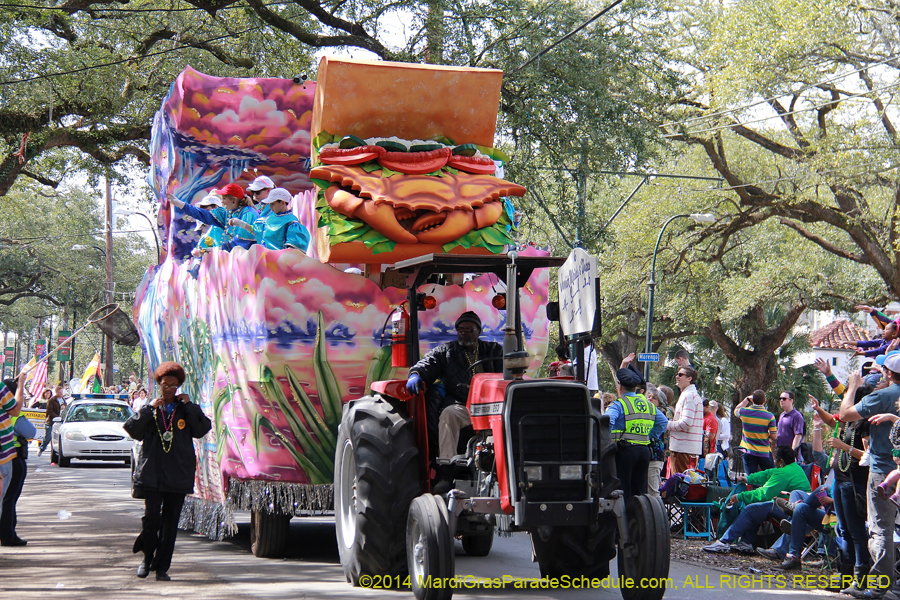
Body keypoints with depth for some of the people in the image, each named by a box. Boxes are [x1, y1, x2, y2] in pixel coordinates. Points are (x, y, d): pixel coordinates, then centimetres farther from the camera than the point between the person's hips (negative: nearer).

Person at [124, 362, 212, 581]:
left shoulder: (185, 410, 11)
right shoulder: (150, 410, 11)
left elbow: (202, 429, -3)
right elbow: (131, 429, -2)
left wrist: (189, 405, -5)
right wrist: (149, 408, -7)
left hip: (178, 476, 1)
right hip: (151, 474, -1)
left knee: (170, 522, 1)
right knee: (151, 517, -11)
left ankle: (161, 567, 8)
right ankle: (148, 556, 14)